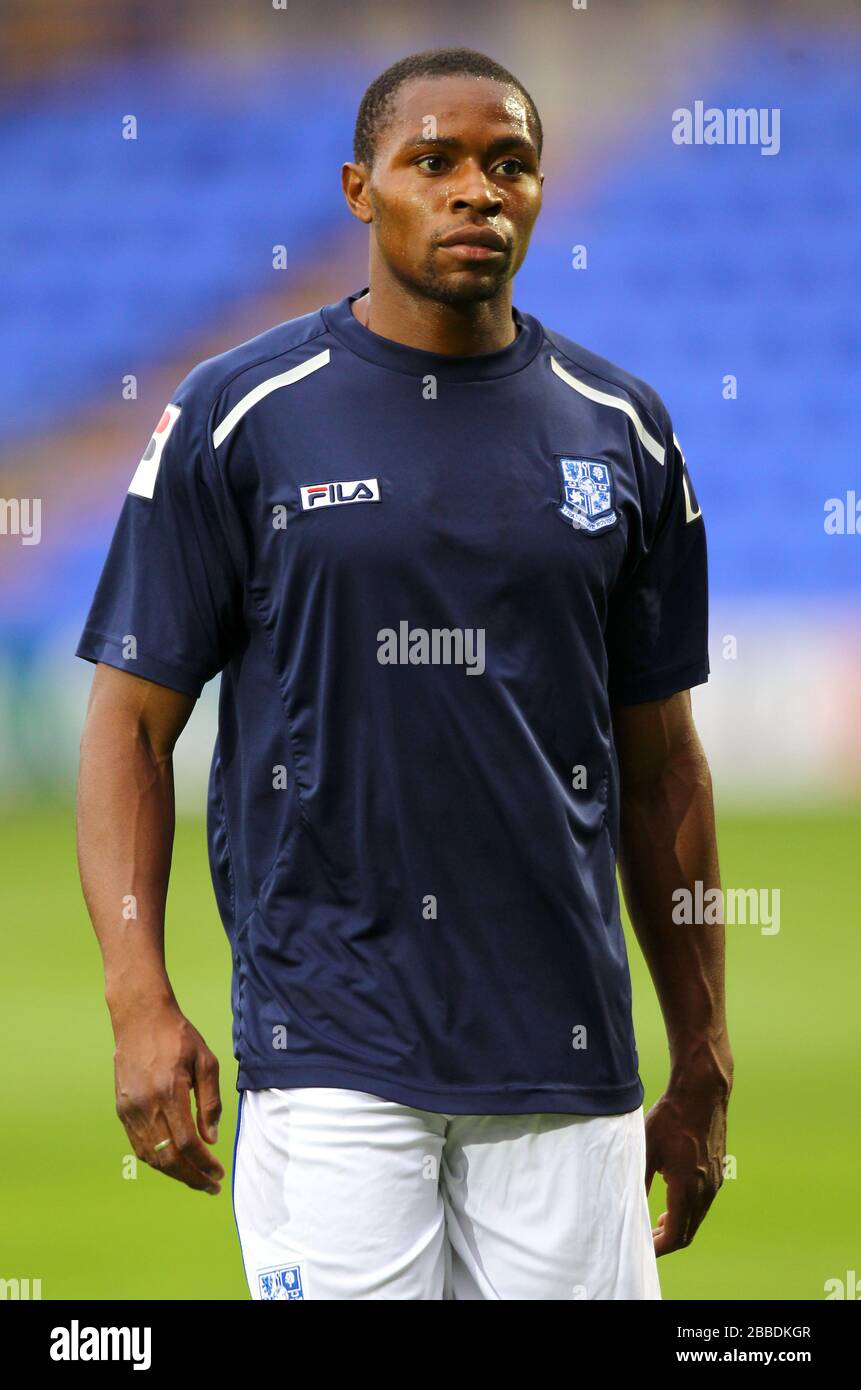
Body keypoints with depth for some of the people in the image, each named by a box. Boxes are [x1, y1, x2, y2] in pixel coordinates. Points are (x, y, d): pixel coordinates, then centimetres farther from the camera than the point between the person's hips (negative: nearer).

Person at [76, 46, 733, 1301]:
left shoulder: (619, 432, 10)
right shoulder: (238, 418, 1)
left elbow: (660, 763, 15)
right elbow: (131, 725, 1)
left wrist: (704, 1065, 13)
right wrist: (140, 1002, -12)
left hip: (568, 1056, 3)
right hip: (329, 1046, -3)